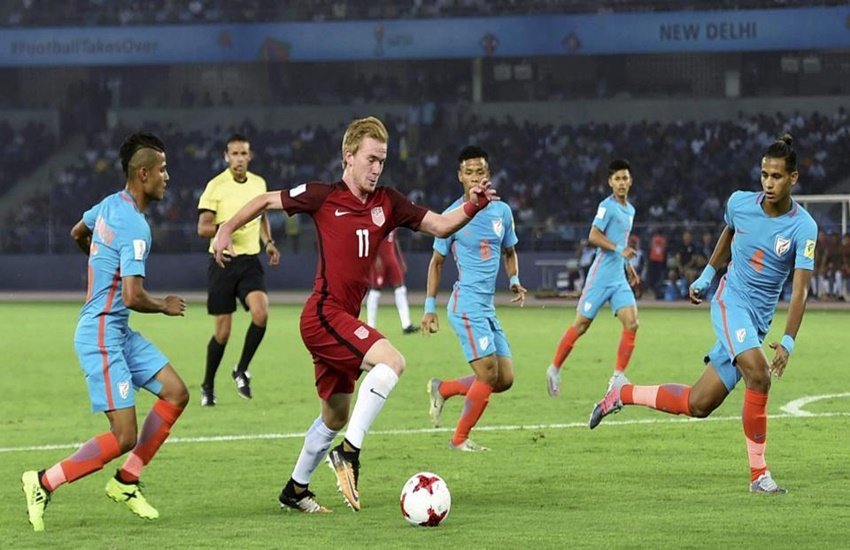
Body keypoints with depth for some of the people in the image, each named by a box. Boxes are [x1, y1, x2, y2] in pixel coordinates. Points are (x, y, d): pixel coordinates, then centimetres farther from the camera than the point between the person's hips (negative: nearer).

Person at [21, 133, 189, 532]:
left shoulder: (110, 205, 6)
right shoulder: (135, 226, -22)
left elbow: (77, 234, 28)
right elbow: (133, 297, -27)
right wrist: (165, 306, -7)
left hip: (117, 332, 10)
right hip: (101, 335, -10)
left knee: (176, 394, 7)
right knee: (124, 437, -10)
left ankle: (126, 482, 13)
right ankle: (43, 484, 1)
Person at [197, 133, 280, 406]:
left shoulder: (258, 183, 9)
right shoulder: (216, 186, -6)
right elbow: (202, 228, -10)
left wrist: (268, 243, 11)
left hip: (250, 261, 3)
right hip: (223, 262, -3)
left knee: (261, 313, -21)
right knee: (222, 331, -1)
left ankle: (242, 371, -1)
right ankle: (208, 387, 19)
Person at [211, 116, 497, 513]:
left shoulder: (387, 203, 7)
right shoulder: (323, 197, -6)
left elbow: (439, 226, 5)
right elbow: (267, 200, 5)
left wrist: (472, 207, -12)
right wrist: (226, 230, -2)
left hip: (344, 320, 8)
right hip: (324, 314, -8)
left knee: (336, 415, 19)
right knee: (391, 360, -27)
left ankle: (296, 490, 34)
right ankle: (349, 451, -24)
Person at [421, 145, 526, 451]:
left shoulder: (501, 211, 9)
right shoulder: (453, 216, -4)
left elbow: (509, 252, 23)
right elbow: (437, 262, 5)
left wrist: (514, 281, 3)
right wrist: (429, 307, 2)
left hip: (487, 307, 7)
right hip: (467, 303, -7)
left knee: (505, 379, 4)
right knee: (488, 374, -13)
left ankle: (442, 390, 21)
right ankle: (460, 439, 2)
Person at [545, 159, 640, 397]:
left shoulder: (630, 210, 16)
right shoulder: (607, 206, -9)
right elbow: (594, 236, -19)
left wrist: (629, 267, 26)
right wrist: (619, 249, -26)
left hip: (619, 278, 7)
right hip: (601, 276, -7)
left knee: (631, 323, -9)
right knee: (581, 324, 0)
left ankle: (618, 377, -4)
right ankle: (554, 369, 16)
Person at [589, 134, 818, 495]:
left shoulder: (803, 227, -11)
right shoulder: (740, 202, -5)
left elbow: (800, 289, -17)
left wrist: (788, 341, -28)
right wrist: (706, 275, 24)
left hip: (758, 322, 2)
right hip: (731, 300, -1)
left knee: (696, 405, 1)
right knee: (758, 374, -28)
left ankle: (623, 395, 24)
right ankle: (758, 473, -18)